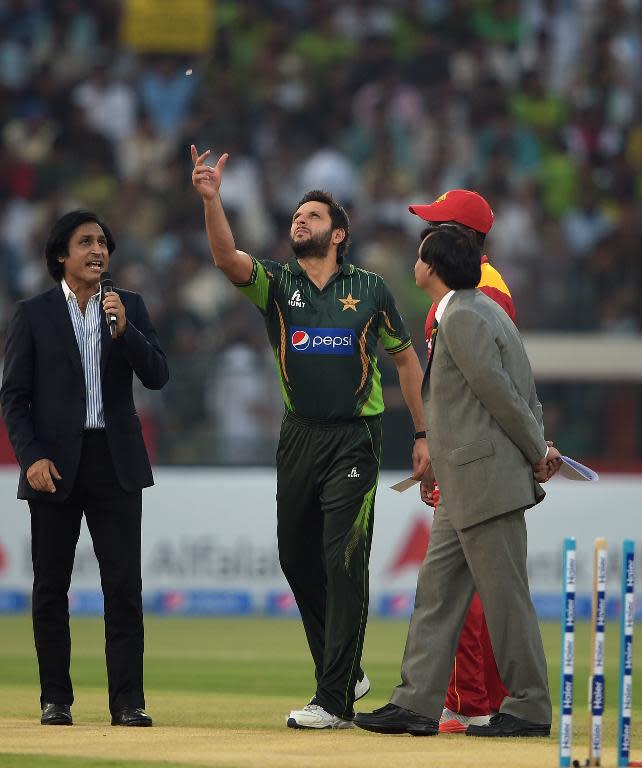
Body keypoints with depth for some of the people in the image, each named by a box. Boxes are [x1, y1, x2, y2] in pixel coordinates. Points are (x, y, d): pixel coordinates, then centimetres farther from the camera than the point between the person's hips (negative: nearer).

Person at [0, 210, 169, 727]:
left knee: (124, 586, -4)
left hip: (115, 462, 1)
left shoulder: (130, 308, 8)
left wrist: (124, 329, -16)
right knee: (51, 587, 4)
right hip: (55, 463, -1)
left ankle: (128, 701, -3)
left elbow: (157, 376, -1)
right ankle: (56, 699, 11)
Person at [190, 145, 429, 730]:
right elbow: (228, 258, -17)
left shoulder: (370, 290, 1)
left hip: (355, 439, -4)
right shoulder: (276, 283, 3)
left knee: (344, 562, -10)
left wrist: (422, 434, 7)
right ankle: (346, 673, 27)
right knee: (297, 559, 10)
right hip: (299, 436, 4)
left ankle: (336, 700, -10)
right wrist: (211, 199, -34)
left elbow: (406, 357, 11)